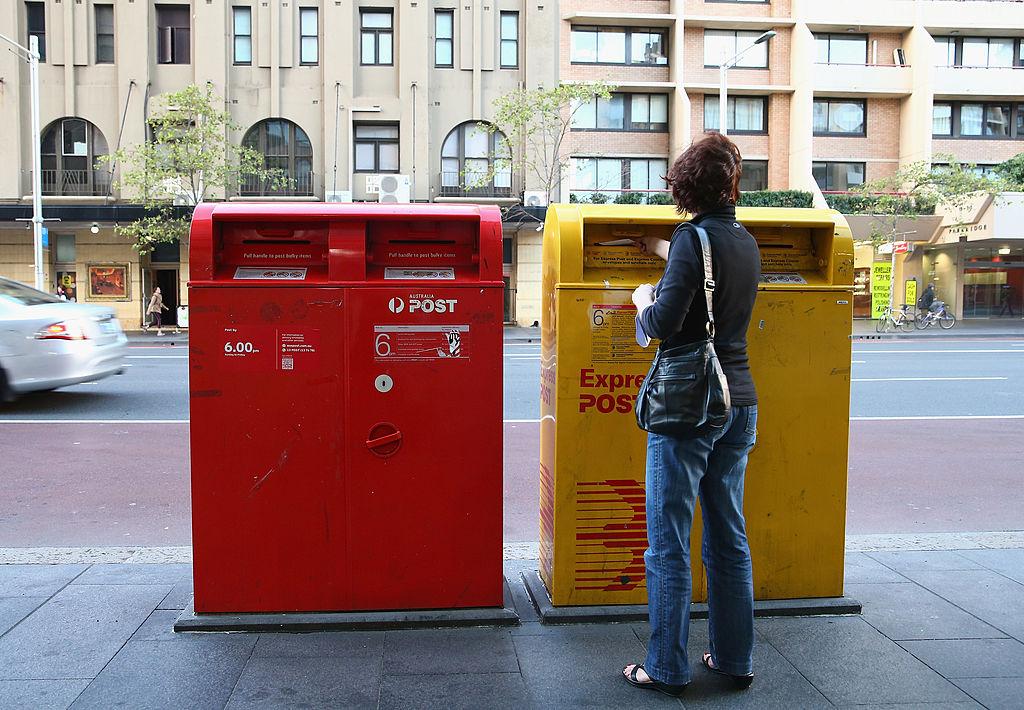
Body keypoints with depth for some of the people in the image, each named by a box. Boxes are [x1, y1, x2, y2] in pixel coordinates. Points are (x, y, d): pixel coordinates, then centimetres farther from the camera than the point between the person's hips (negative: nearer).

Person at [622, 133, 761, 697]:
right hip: (739, 403, 8)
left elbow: (664, 322, -20)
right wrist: (660, 249, 48)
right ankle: (734, 660, 25)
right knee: (729, 538, 15)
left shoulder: (694, 238, -12)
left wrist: (644, 301, 2)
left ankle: (667, 668, 10)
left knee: (668, 544, 2)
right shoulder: (745, 242, 11)